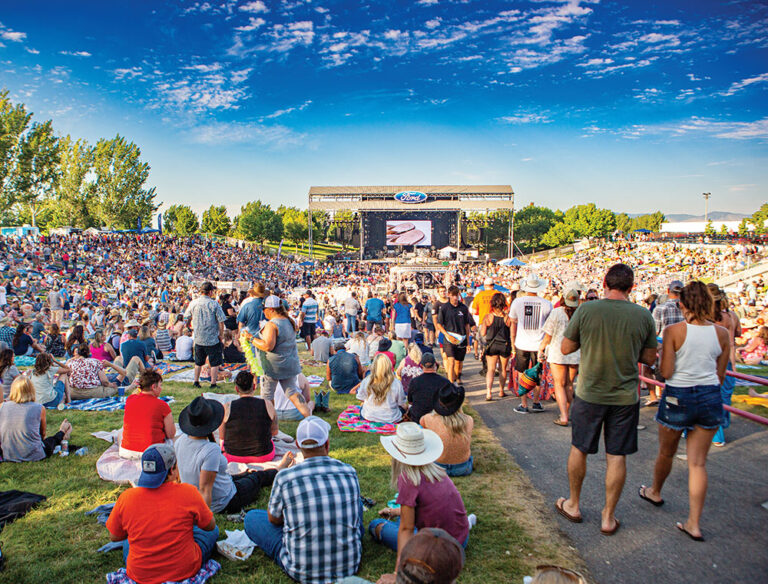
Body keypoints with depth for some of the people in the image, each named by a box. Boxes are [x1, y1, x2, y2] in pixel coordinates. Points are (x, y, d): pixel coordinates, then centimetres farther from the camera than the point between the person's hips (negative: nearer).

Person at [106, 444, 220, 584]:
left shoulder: (126, 498, -15)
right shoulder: (188, 492, -20)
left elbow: (114, 537, 2)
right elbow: (210, 526, -5)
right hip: (185, 571, -3)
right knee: (213, 531, 22)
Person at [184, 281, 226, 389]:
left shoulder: (193, 303, -3)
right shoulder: (214, 304, -14)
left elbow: (186, 316, 11)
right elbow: (221, 321, -14)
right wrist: (221, 334, -1)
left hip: (198, 339, 4)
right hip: (213, 339, -4)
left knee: (198, 362, 20)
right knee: (214, 363, 7)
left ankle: (196, 382, 27)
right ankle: (213, 383, 10)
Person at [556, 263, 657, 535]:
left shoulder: (586, 310, -13)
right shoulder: (644, 316, -7)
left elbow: (565, 348, -4)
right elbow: (649, 358, 3)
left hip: (589, 393, -1)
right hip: (625, 397, 1)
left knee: (579, 449, 16)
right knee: (616, 456, 11)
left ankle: (573, 505, 31)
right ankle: (608, 517, 22)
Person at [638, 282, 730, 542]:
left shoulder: (674, 331, -14)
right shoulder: (722, 333, -1)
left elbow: (666, 372, -14)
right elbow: (721, 376, 6)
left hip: (678, 396, -3)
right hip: (710, 397, 3)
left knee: (666, 453, 19)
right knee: (698, 462, 9)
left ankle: (655, 492, 44)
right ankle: (694, 523, 11)